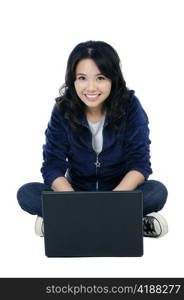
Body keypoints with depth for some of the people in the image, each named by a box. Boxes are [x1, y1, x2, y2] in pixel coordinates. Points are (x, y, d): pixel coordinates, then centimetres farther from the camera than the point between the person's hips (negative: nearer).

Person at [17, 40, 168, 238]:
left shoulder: (130, 106, -13)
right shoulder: (63, 110, -10)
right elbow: (53, 166, -14)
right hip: (76, 190, 1)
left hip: (121, 190, -1)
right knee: (26, 194, -23)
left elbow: (140, 164, -15)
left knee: (157, 191, -30)